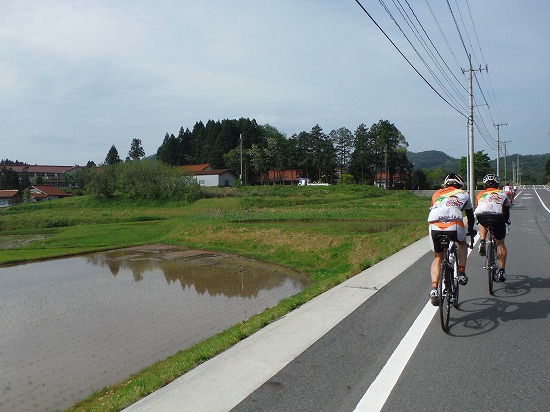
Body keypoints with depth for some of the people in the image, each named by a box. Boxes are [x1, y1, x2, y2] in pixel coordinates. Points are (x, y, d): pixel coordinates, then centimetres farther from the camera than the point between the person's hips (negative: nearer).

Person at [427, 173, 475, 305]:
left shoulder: (436, 194, 32)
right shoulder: (464, 194, 28)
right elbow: (470, 215, 37)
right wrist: (471, 231, 55)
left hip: (434, 227, 1)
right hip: (454, 226, -1)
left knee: (437, 258, 22)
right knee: (463, 243, 35)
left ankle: (434, 288, 6)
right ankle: (461, 273, 25)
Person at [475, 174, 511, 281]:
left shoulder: (480, 194, 33)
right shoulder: (503, 194, 34)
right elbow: (506, 211, 40)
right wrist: (506, 221, 59)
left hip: (482, 216, 0)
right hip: (498, 217, 0)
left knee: (482, 225, 37)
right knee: (500, 243, 18)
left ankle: (482, 241, 11)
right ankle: (502, 270, 17)